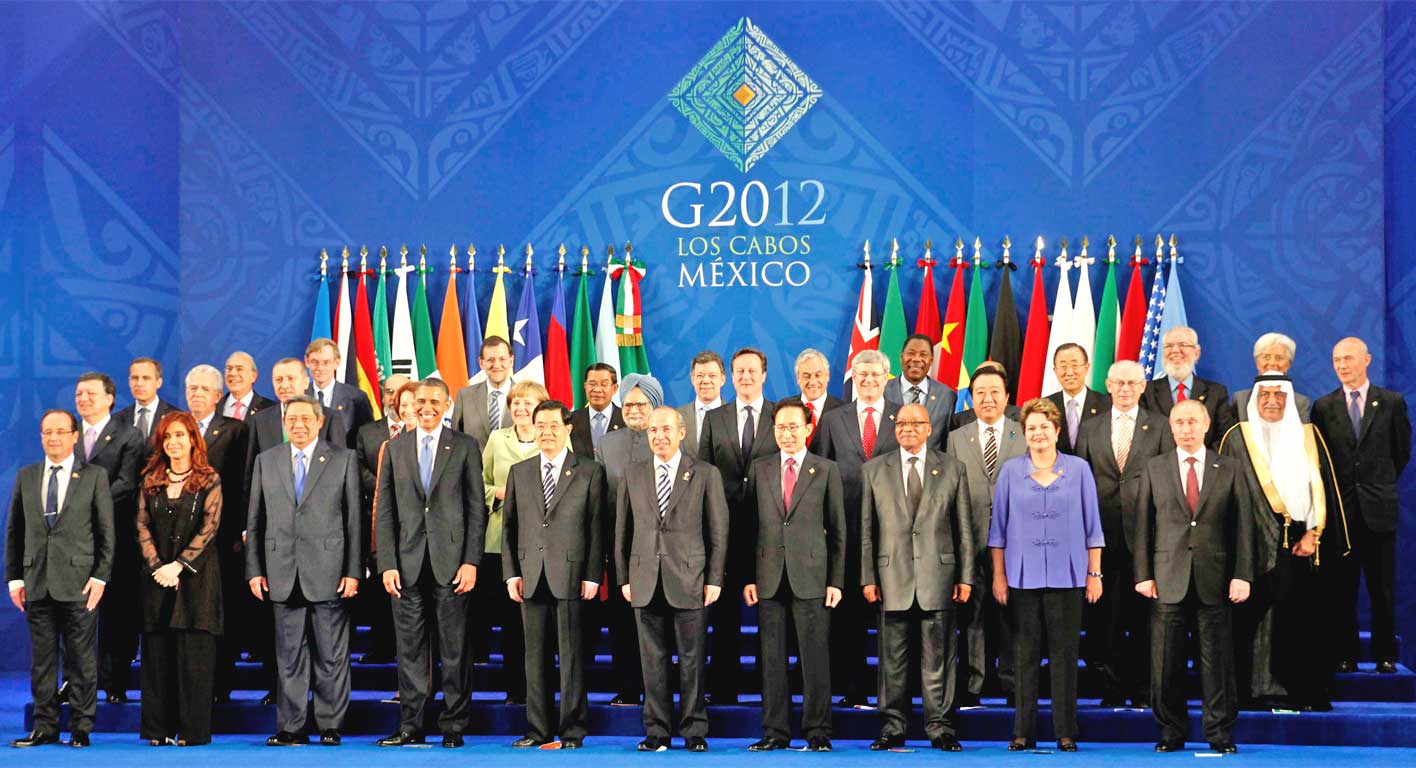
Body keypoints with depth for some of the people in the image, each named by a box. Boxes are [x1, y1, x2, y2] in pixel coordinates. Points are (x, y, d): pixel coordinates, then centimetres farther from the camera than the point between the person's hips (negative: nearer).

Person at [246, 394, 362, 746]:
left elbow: (354, 519, 1)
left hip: (328, 571, -2)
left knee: (331, 654, 2)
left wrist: (353, 571, -5)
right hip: (283, 573, 2)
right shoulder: (266, 461, 11)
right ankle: (291, 727, 10)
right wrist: (254, 570, 3)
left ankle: (330, 726, 9)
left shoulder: (343, 459, 4)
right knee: (289, 654, 5)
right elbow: (254, 522, 11)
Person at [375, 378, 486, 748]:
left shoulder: (466, 447, 5)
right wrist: (387, 564, -1)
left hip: (450, 561, -2)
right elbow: (384, 511, 8)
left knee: (454, 648, 1)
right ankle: (410, 726, 10)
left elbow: (477, 508, 2)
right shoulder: (395, 448, 10)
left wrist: (471, 561, -6)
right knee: (409, 648, 4)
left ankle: (453, 726, 8)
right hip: (407, 563, 2)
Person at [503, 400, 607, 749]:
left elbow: (597, 526, 0)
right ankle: (538, 729, 13)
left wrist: (593, 575, -7)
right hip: (531, 575, 3)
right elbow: (509, 526, 12)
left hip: (571, 575, -3)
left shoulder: (589, 471, 3)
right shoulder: (519, 472, 13)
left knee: (571, 655, -1)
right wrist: (511, 573, 3)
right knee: (535, 655, 6)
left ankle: (572, 730, 5)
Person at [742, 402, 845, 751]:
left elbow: (838, 530, 4)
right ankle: (775, 731, 11)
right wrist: (748, 578, 2)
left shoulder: (826, 470, 5)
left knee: (815, 656, -1)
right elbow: (749, 526, 9)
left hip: (811, 576, -2)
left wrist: (836, 581, -2)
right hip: (769, 577, 2)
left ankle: (818, 732, 6)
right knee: (771, 657, 4)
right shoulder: (760, 469, 10)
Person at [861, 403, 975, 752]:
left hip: (937, 574, 0)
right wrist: (867, 577, 1)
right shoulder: (874, 470, 9)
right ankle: (893, 727, 10)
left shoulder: (952, 468, 8)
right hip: (892, 575, 1)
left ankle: (940, 728, 8)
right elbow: (866, 529, 7)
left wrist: (965, 576, 2)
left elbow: (964, 527, 7)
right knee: (893, 657, 3)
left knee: (938, 655, 1)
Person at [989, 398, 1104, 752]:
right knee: (1025, 655, 3)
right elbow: (999, 527, 7)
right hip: (1023, 576, 1)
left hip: (1067, 576, 0)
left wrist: (1095, 574, 2)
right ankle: (1023, 732, 9)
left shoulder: (1078, 470, 4)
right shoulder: (1010, 471, 5)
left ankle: (1066, 732, 8)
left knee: (1064, 655, 2)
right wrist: (998, 576, 3)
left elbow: (1092, 526, 6)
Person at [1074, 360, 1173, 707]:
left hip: (1145, 533, -2)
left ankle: (1143, 690, 8)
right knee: (1104, 616, 2)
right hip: (1103, 534, 2)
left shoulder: (1160, 427, 8)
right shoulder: (1090, 429, 13)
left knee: (1143, 616, 0)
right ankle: (1112, 688, 9)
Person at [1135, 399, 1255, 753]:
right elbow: (1143, 525, 5)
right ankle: (1171, 731, 14)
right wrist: (1143, 574, -2)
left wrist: (1242, 575, -4)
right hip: (1168, 578, 0)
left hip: (1214, 578, 0)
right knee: (1166, 660, 3)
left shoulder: (1229, 469, 6)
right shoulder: (1154, 468, 7)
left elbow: (1243, 525, 4)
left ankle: (1220, 731, 13)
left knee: (1217, 657, 3)